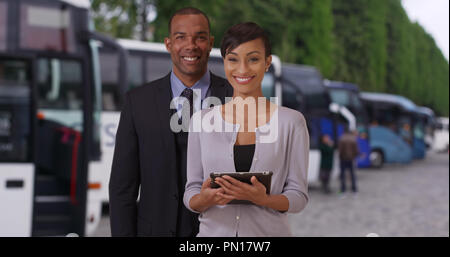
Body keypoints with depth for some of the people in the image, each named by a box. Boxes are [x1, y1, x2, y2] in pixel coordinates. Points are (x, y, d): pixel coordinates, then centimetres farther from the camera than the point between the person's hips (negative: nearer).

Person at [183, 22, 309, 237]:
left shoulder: (291, 122, -3)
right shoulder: (201, 120, 2)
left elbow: (299, 196, -3)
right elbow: (191, 193, 4)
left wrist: (263, 199, -21)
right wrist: (205, 199, -16)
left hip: (270, 230, -1)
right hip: (213, 230, 1)